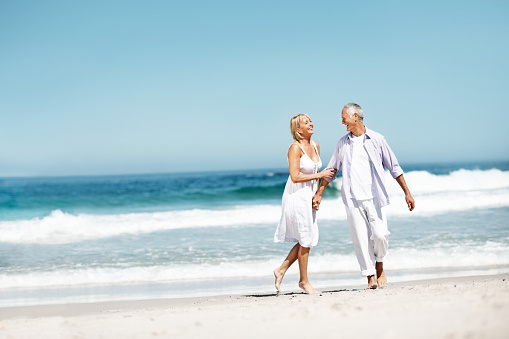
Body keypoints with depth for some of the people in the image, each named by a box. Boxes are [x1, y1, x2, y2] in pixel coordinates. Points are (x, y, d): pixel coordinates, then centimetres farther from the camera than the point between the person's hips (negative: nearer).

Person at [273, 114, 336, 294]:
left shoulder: (315, 145, 8)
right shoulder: (295, 148, -15)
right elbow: (295, 176, -21)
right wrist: (320, 175, -17)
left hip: (309, 196, 8)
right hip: (297, 196, -8)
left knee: (308, 239, 11)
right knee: (306, 240, -1)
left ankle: (281, 270, 22)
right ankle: (304, 281, 12)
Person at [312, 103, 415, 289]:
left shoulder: (377, 139, 4)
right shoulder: (342, 143, 12)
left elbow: (394, 168, 7)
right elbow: (331, 170, 20)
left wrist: (407, 193, 4)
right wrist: (318, 193, 16)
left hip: (374, 197, -2)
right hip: (353, 199, 2)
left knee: (380, 234, -13)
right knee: (360, 238, -5)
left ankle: (379, 266, 14)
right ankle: (370, 276, 2)